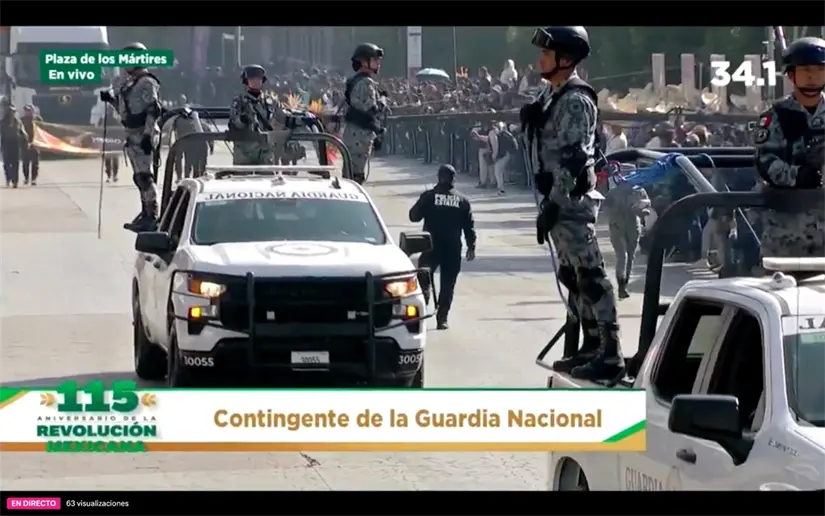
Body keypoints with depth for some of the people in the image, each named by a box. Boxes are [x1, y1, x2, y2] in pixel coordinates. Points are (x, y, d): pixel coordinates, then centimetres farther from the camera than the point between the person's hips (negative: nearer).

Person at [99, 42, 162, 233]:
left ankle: (152, 216, -13)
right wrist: (111, 99, 12)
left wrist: (147, 134, -25)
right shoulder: (130, 82, 17)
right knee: (139, 176, 15)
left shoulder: (146, 83, -12)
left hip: (143, 134, -10)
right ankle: (146, 213, 24)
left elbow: (153, 111, -19)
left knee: (144, 175, -13)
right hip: (133, 134, 10)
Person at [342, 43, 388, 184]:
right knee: (357, 174, -11)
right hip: (360, 135, -10)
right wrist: (383, 99, -3)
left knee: (351, 175, 14)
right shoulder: (366, 83, -15)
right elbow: (372, 109, -21)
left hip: (353, 134, 10)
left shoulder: (355, 81, 18)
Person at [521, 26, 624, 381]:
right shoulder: (554, 96, 15)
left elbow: (571, 158, -21)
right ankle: (592, 346, 22)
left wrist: (553, 204, -23)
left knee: (590, 275, -11)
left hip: (571, 201, -11)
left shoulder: (575, 101, -15)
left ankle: (610, 354, -13)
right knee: (573, 275, 15)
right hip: (559, 199, 11)